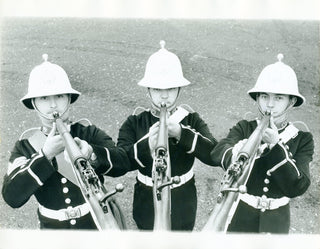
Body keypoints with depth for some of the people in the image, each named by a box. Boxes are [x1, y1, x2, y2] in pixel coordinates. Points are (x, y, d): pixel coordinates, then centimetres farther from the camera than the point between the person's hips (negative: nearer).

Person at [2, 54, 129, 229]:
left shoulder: (90, 133, -9)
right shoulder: (25, 146, -8)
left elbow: (121, 164, -21)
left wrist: (91, 152, -39)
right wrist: (45, 154, -29)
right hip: (52, 227, 1)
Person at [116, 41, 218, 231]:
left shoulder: (192, 120, -8)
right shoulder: (134, 123, -8)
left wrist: (181, 133, -34)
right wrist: (147, 145, -39)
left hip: (183, 209, 1)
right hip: (148, 208, 0)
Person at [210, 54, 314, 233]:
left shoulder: (303, 139, -6)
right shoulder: (244, 128, -7)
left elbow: (297, 187, -17)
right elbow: (217, 152, -26)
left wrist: (275, 146, -27)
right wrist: (236, 154, -48)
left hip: (275, 222, 1)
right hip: (239, 216, 0)